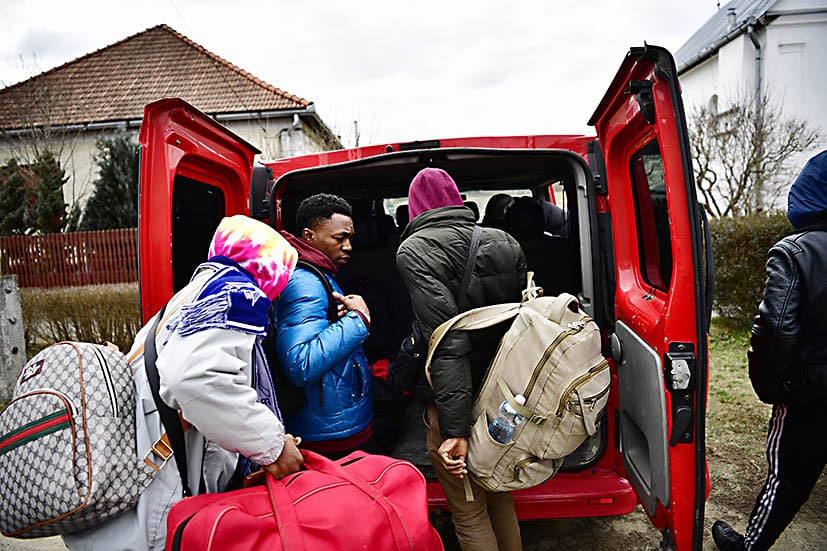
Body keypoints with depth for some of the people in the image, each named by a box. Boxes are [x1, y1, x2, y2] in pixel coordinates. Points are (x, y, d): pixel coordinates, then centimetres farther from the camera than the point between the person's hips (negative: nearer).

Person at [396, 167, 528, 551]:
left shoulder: (414, 250, -13)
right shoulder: (505, 242, 4)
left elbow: (446, 342, -23)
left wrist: (454, 428, -22)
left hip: (457, 405, -6)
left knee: (470, 514, 14)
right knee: (500, 498, 26)